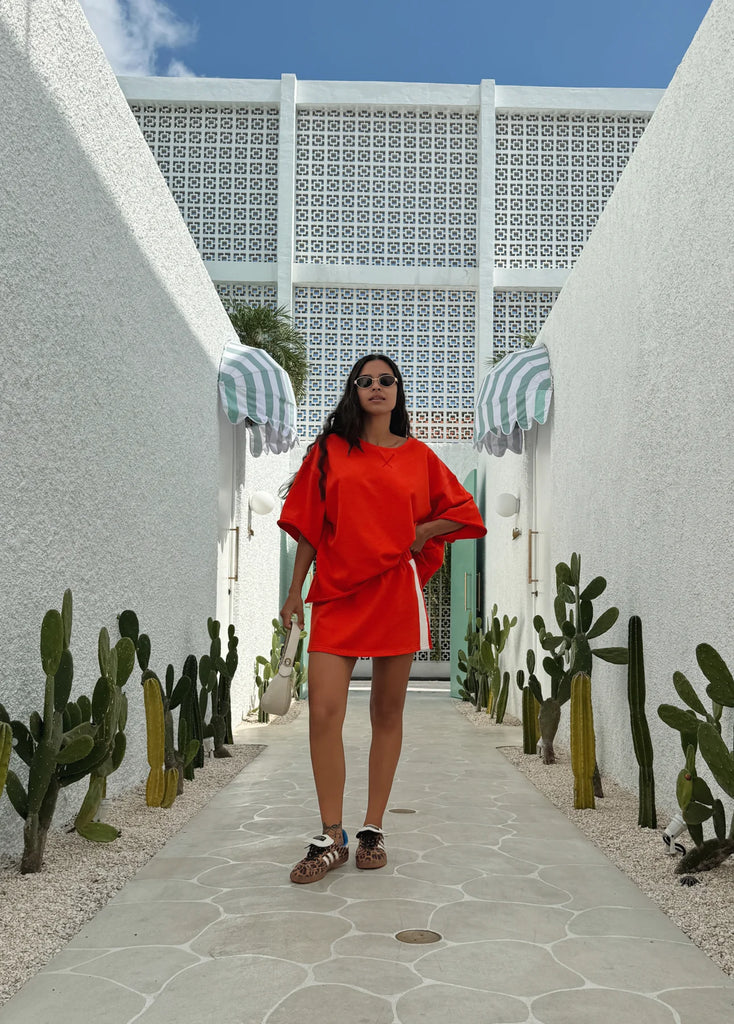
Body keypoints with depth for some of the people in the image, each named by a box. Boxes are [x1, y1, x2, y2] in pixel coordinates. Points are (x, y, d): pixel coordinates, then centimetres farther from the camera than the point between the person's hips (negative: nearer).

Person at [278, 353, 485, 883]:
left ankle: (373, 830, 18)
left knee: (387, 713, 6)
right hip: (337, 592, 0)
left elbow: (464, 511, 14)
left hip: (396, 591, 1)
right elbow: (309, 527, 10)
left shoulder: (418, 455, 10)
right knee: (323, 711, -10)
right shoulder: (330, 451, 9)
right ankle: (332, 838, 3)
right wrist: (295, 591, 7)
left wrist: (418, 532, 1)